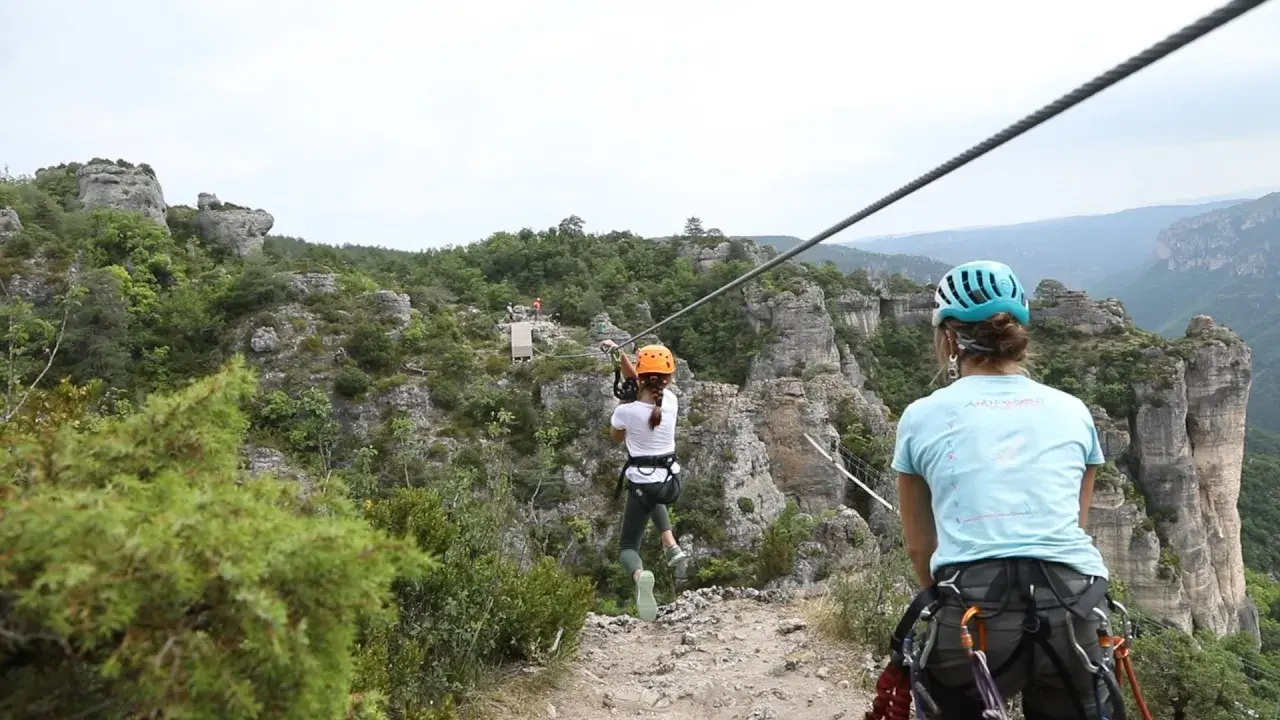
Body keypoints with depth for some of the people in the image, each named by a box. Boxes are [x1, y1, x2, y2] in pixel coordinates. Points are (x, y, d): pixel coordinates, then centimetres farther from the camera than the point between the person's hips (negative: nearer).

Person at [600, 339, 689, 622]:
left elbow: (616, 438, 6)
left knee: (627, 547, 11)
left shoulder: (626, 410, -17)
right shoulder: (670, 400, -8)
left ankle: (640, 575, -26)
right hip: (672, 483, 4)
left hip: (641, 485, -4)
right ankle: (672, 548, 20)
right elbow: (638, 384, 11)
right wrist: (619, 353, 8)